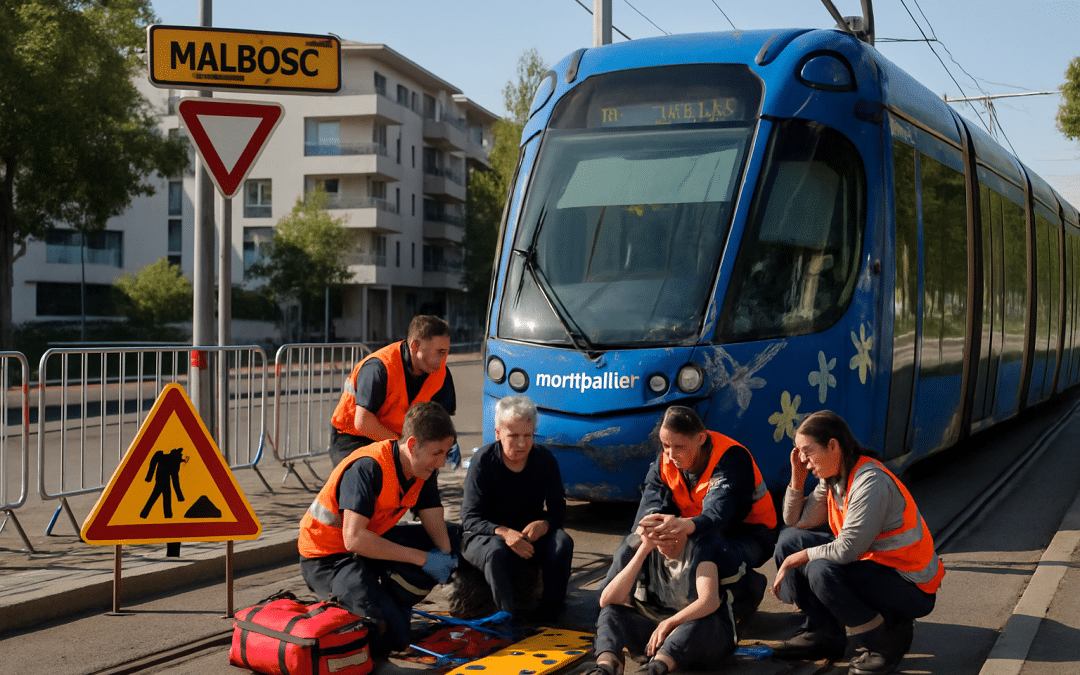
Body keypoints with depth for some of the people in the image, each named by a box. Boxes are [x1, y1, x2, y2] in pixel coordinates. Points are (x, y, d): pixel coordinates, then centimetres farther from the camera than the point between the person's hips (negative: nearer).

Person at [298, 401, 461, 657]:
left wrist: (445, 557, -29)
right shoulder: (367, 467, -28)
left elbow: (434, 524, -6)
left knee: (456, 538, 2)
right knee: (391, 636, -25)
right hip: (328, 558, -8)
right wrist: (423, 558, -32)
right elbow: (354, 539, -34)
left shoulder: (425, 469, -4)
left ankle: (388, 604, 3)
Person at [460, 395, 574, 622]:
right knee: (496, 552, -38)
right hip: (486, 534, -3)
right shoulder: (484, 461, -16)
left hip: (530, 531, 3)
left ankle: (549, 611, -15)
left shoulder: (544, 459, -7)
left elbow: (558, 510, -5)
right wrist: (504, 533, -39)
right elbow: (470, 518, -19)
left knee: (562, 542, -27)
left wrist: (543, 524, -30)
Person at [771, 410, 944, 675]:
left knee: (822, 570, -33)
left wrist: (795, 560, -16)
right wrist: (798, 475, -3)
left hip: (912, 588, -9)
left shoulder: (871, 482, -25)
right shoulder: (832, 478, 4)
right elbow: (796, 521, 7)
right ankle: (823, 633, 6)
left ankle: (887, 638, -11)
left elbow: (847, 549, -29)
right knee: (789, 540, 5)